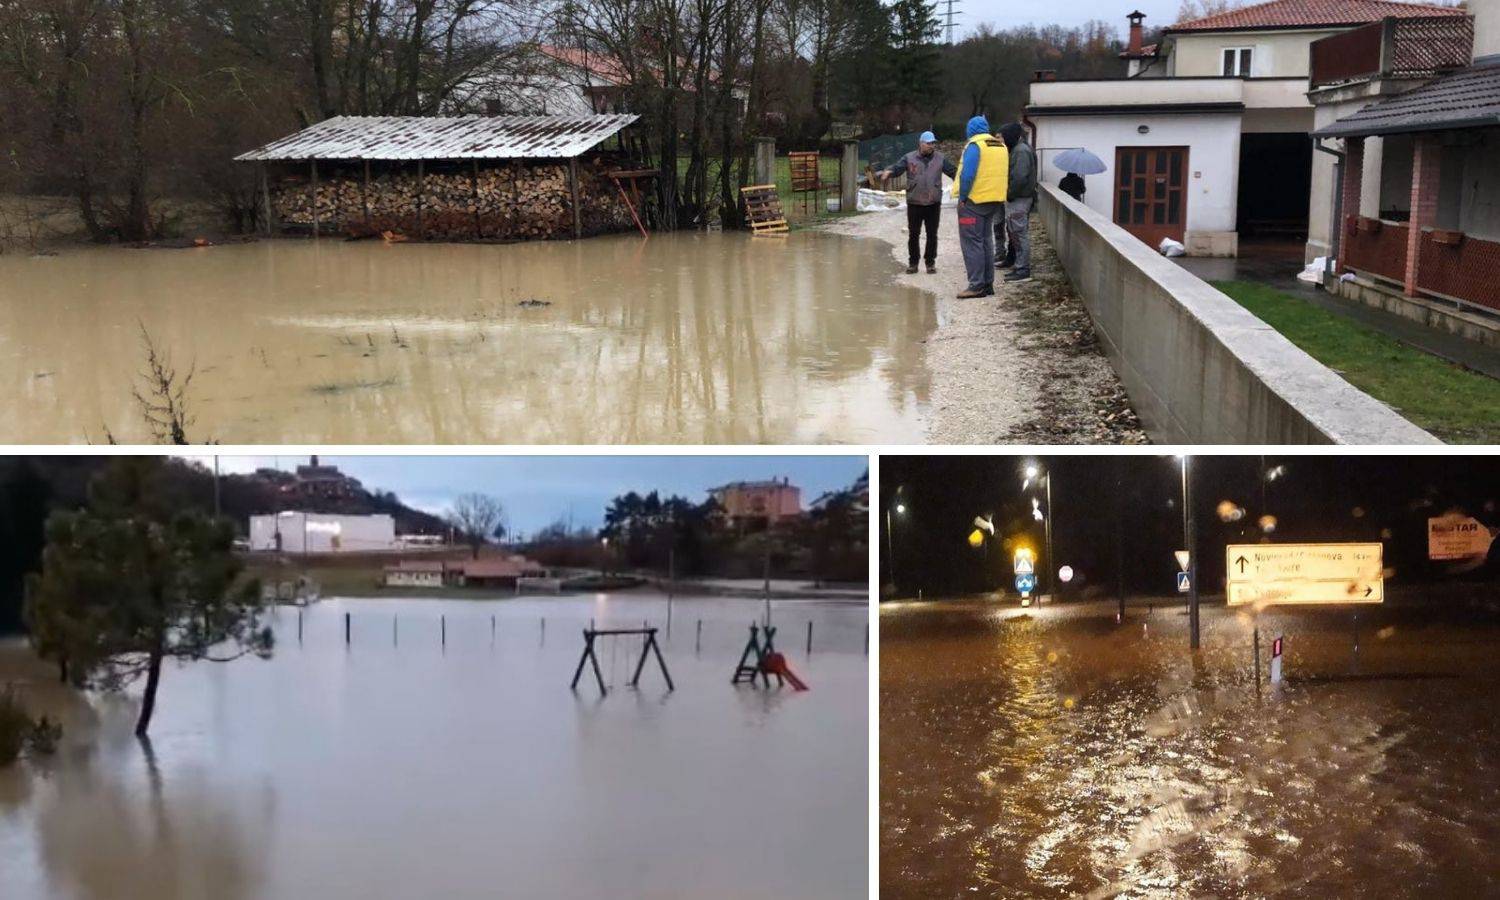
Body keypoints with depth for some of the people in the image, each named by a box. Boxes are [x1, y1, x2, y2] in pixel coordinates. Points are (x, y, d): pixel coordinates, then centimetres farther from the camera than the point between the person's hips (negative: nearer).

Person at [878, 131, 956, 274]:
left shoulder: (940, 158, 4)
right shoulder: (909, 158, 0)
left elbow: (953, 172, 2)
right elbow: (897, 168, -11)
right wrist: (888, 172, -32)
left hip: (933, 203, 1)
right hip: (914, 203, -1)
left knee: (932, 235, 5)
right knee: (913, 234, 5)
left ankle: (931, 262, 17)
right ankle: (912, 263, 16)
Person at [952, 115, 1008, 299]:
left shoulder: (974, 145, -13)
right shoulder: (1001, 146, 10)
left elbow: (967, 175, -20)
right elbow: (1005, 173, 12)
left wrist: (962, 197, -12)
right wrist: (995, 193, 15)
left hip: (974, 201, -8)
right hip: (995, 200, 8)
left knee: (972, 242, -3)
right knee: (986, 241, 16)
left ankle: (977, 285, -6)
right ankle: (988, 284, 18)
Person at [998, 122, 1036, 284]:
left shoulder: (1021, 151, -16)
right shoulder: (1016, 149, 15)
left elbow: (1020, 178, -25)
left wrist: (1010, 194, -16)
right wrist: (1009, 194, 11)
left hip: (1019, 199, -10)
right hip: (1016, 199, 10)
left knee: (1020, 234, -7)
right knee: (1014, 232, 16)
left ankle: (1023, 270, -5)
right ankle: (1019, 266, 23)